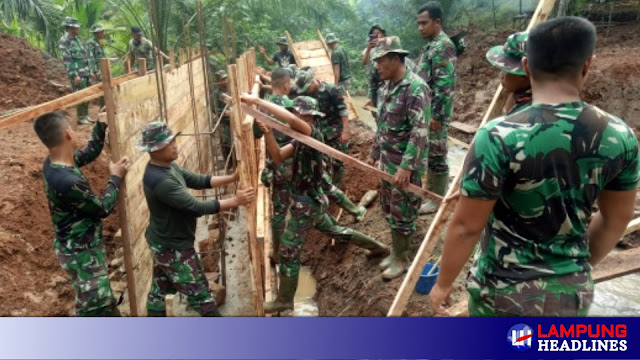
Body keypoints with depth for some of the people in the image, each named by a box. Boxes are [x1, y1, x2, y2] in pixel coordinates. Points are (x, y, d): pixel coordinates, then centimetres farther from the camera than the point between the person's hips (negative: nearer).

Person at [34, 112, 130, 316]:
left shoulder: (54, 163, -6)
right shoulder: (68, 182, -35)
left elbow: (90, 153, 14)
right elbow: (103, 209, -20)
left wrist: (101, 124, 5)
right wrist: (116, 178, -10)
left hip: (83, 245, 10)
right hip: (81, 252, -10)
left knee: (103, 296, 28)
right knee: (93, 305, 4)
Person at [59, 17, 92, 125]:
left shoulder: (77, 38, 14)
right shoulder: (64, 41, -12)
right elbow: (67, 60, -17)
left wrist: (89, 70, 17)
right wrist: (74, 75, -21)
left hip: (85, 72, 8)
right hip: (77, 74, -8)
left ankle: (86, 115, 22)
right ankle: (80, 118, 4)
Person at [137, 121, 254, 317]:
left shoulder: (168, 167, 0)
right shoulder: (160, 180, -31)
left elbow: (199, 180, 3)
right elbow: (196, 207, -31)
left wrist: (232, 178, -6)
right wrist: (235, 201, -27)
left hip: (164, 242, 10)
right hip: (174, 247, -10)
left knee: (160, 290, 21)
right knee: (200, 294, 5)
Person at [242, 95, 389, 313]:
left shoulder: (313, 135, -23)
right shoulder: (301, 139, 5)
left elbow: (291, 119, -42)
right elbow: (278, 157, -1)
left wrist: (257, 101, -40)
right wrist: (267, 132, -15)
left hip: (306, 203, -10)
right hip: (312, 199, 10)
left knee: (289, 251, 1)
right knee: (333, 230, 29)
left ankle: (284, 300, 17)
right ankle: (378, 247, 45)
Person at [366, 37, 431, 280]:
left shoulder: (415, 87, -20)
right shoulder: (388, 86, 8)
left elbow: (420, 132, -25)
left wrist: (406, 167, -29)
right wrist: (374, 153, 20)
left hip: (406, 163, -9)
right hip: (388, 160, 9)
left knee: (402, 213, 4)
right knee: (389, 209, 18)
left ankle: (401, 259, 21)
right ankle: (396, 251, 34)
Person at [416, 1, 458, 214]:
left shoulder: (443, 46, -17)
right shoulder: (431, 45, 15)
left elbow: (444, 85, -22)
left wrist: (437, 116, -22)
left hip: (436, 112, -10)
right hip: (427, 110, 10)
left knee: (436, 155, -1)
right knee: (429, 153, 17)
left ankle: (438, 200, 11)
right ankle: (430, 192, 30)